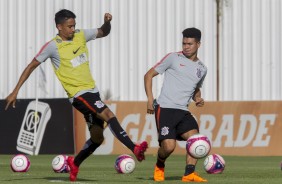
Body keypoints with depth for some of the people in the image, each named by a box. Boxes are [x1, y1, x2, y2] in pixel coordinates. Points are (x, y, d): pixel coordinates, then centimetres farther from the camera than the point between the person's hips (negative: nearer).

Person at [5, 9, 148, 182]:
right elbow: (32, 66, -4)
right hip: (79, 94, -7)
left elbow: (103, 32, 21)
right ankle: (135, 149, -33)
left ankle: (75, 163, 28)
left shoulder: (81, 35, 6)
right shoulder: (53, 46, -10)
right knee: (109, 115, -26)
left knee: (97, 137, 9)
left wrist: (107, 22, -4)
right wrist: (15, 92, -5)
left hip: (92, 90, 7)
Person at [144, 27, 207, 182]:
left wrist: (198, 98, 10)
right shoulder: (173, 58, 0)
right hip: (165, 108, -5)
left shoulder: (202, 69, 16)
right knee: (169, 145, -17)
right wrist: (150, 99, -9)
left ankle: (189, 174, -16)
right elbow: (149, 75, 3)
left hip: (183, 111, 5)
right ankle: (159, 166, 15)